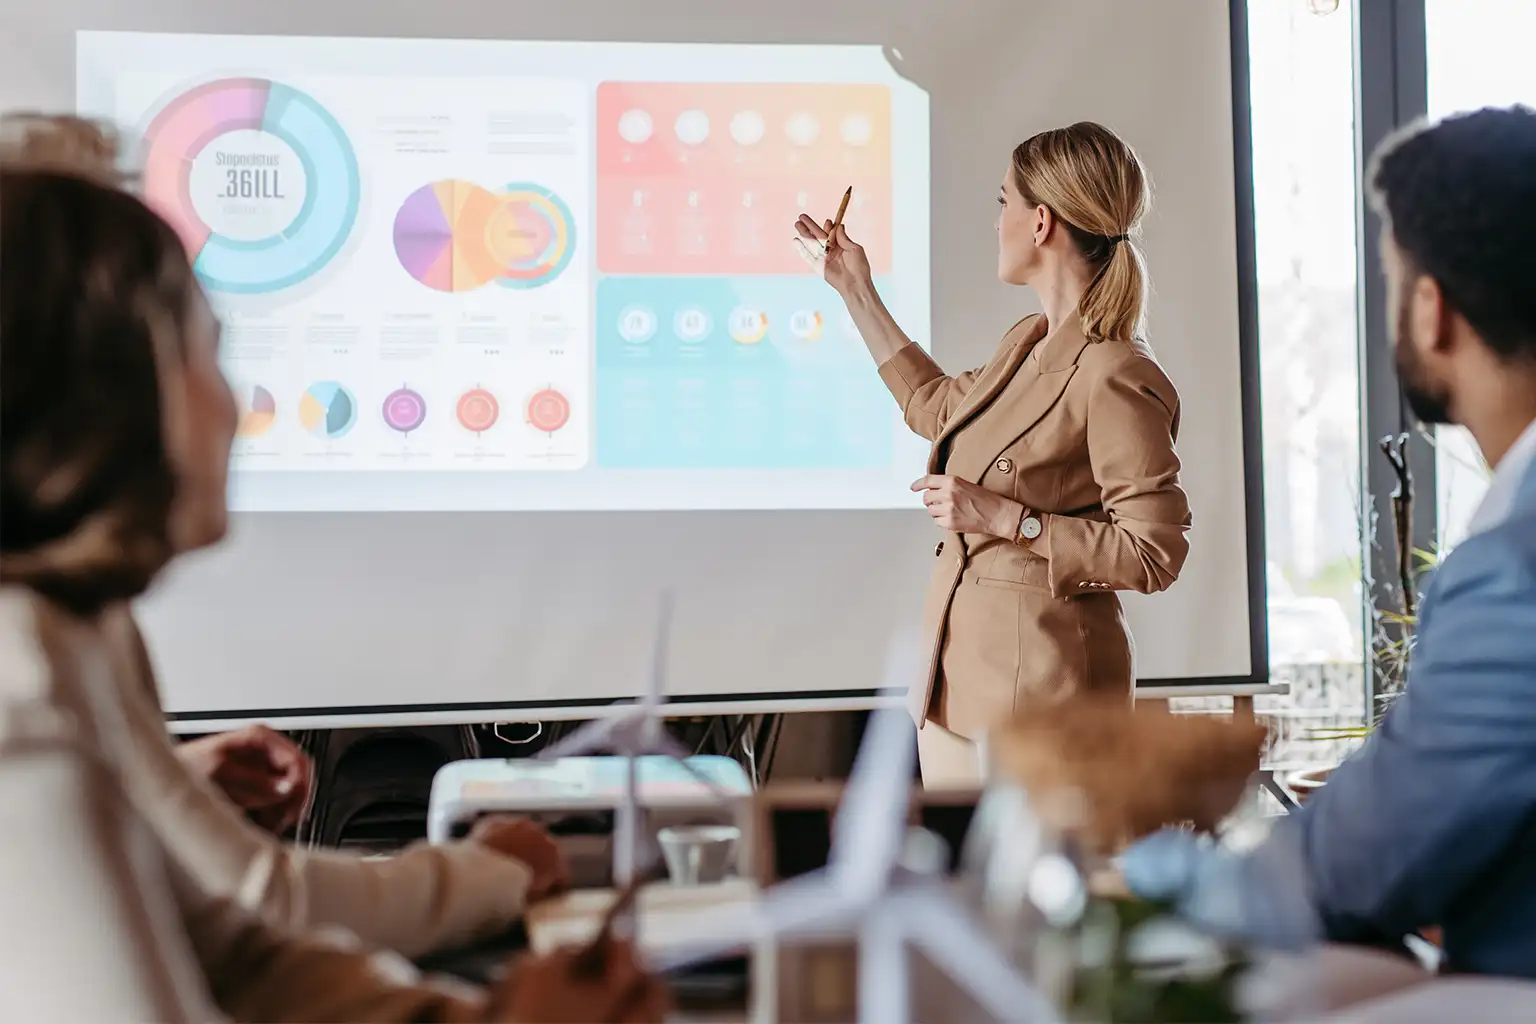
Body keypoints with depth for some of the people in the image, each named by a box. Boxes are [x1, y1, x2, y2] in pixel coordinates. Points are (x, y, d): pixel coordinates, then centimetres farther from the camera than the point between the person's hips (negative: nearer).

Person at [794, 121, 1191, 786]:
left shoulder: (1116, 378, -19)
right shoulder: (1027, 343, 9)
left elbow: (1156, 553, -19)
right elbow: (938, 407, 30)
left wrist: (1005, 518, -19)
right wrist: (855, 288, 32)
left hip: (1039, 682, -9)